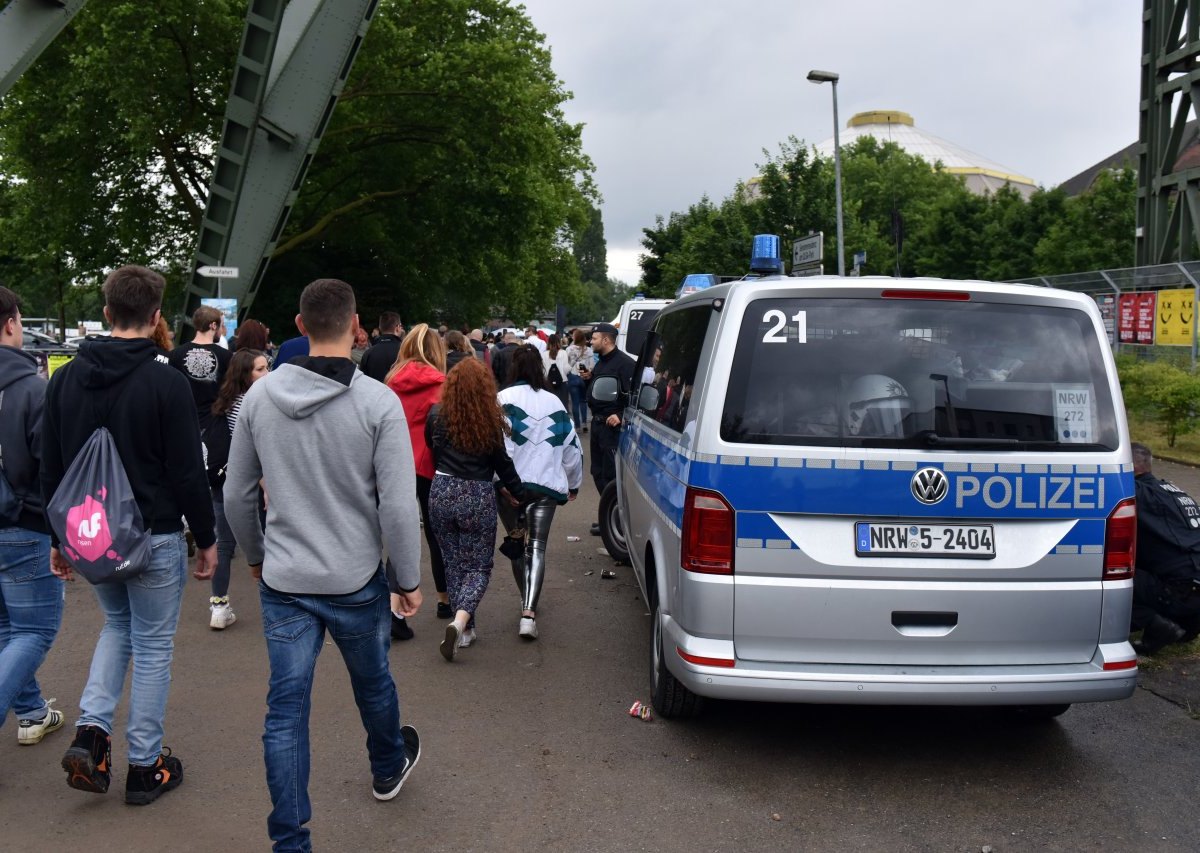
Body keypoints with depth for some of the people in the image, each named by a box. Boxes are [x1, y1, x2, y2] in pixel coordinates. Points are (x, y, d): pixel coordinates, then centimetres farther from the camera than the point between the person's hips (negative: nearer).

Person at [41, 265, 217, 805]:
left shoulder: (65, 378, 1)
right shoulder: (166, 382, -16)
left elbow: (51, 469, 7)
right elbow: (188, 473, -14)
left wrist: (59, 538, 17)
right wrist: (206, 539, -3)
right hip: (154, 538, -5)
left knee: (117, 624, 26)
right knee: (152, 646, 8)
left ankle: (91, 730, 11)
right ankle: (145, 767, 17)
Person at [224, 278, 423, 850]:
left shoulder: (259, 396, -5)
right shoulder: (378, 402, -17)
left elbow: (237, 494, 5)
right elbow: (398, 507, -17)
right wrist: (410, 581, -3)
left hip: (282, 581, 2)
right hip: (355, 581, -1)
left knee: (286, 707, 8)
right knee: (372, 683, 23)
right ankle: (388, 768, 49)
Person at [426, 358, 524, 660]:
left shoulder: (436, 416, -3)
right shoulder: (491, 421, -8)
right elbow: (503, 464, -1)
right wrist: (519, 494, 12)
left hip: (442, 493, 2)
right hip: (478, 497, -2)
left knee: (453, 563, 15)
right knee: (478, 567, 7)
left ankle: (465, 629, 18)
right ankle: (460, 621, -16)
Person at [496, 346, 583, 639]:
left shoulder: (503, 399, -4)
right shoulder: (554, 402, 9)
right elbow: (571, 446, 14)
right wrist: (573, 484, 27)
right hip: (546, 484, 1)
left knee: (517, 543, 17)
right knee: (537, 546, -2)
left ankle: (527, 602, 28)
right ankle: (529, 612, -19)